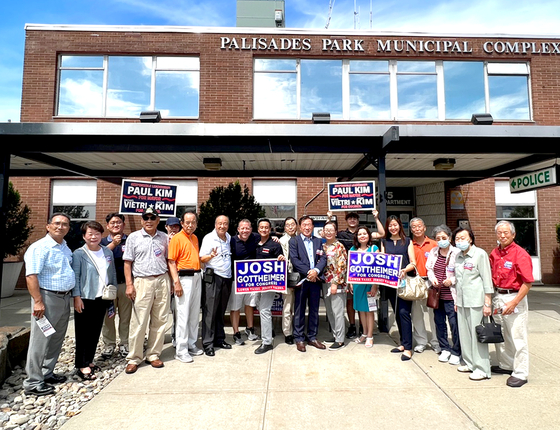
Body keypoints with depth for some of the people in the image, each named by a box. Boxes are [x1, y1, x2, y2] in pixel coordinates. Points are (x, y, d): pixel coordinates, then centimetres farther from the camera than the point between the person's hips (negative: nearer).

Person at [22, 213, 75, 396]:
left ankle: (47, 373, 31)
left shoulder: (66, 248, 12)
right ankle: (33, 383, 12)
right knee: (40, 341, 0)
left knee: (56, 339, 16)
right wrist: (38, 302, -22)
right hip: (47, 297, -8)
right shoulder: (40, 247, -12)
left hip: (65, 298, 8)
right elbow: (31, 276, -18)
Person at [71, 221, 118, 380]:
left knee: (96, 331, 13)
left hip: (102, 298, 5)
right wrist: (77, 297, -15)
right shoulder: (79, 254, -8)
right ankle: (82, 366, 12)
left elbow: (113, 273, 14)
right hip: (85, 299, -5)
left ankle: (89, 360, 27)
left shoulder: (108, 252, 7)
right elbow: (75, 276, -10)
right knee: (83, 333, 3)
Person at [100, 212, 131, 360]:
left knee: (125, 315, 6)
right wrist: (113, 244, -23)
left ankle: (124, 344, 19)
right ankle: (109, 345, 20)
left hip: (125, 283, -1)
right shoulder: (103, 241, 9)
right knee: (108, 316, 6)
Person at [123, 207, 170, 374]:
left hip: (162, 281, 3)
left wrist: (170, 281, 7)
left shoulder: (164, 237, 9)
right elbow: (127, 263, 1)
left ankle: (153, 355, 21)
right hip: (142, 282, -3)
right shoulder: (133, 237, 2)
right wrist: (129, 285, -6)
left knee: (159, 321, 7)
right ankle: (134, 358, 14)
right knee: (139, 322, -1)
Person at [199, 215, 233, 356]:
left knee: (221, 311, 14)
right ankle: (208, 343, 4)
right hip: (212, 277, -6)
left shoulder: (229, 238, 12)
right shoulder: (209, 238, -6)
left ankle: (219, 339, 25)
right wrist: (211, 256, -29)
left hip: (227, 278, 6)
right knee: (210, 311, -3)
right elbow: (202, 259, -10)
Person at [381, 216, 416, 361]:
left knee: (404, 312, -10)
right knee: (397, 313, 10)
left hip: (404, 281, -4)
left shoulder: (407, 241, 4)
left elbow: (413, 263, -1)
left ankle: (408, 347, -3)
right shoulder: (384, 242, 12)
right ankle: (403, 343, 22)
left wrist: (404, 270, -20)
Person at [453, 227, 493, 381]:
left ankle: (482, 369, 8)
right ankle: (470, 363, 25)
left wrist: (488, 303, -13)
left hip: (476, 301, -6)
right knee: (464, 333, 11)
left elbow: (487, 279, -10)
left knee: (477, 334, -2)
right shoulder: (458, 256, 12)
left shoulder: (480, 254, -8)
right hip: (462, 301, 7)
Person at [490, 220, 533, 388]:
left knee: (517, 337, 1)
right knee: (500, 334, 17)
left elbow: (528, 282, -16)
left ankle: (520, 373, 14)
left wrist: (514, 303, -20)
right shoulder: (494, 253, 6)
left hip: (515, 297, -7)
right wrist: (492, 297, 9)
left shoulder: (520, 254, -14)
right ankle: (506, 365, 34)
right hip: (498, 297, 7)